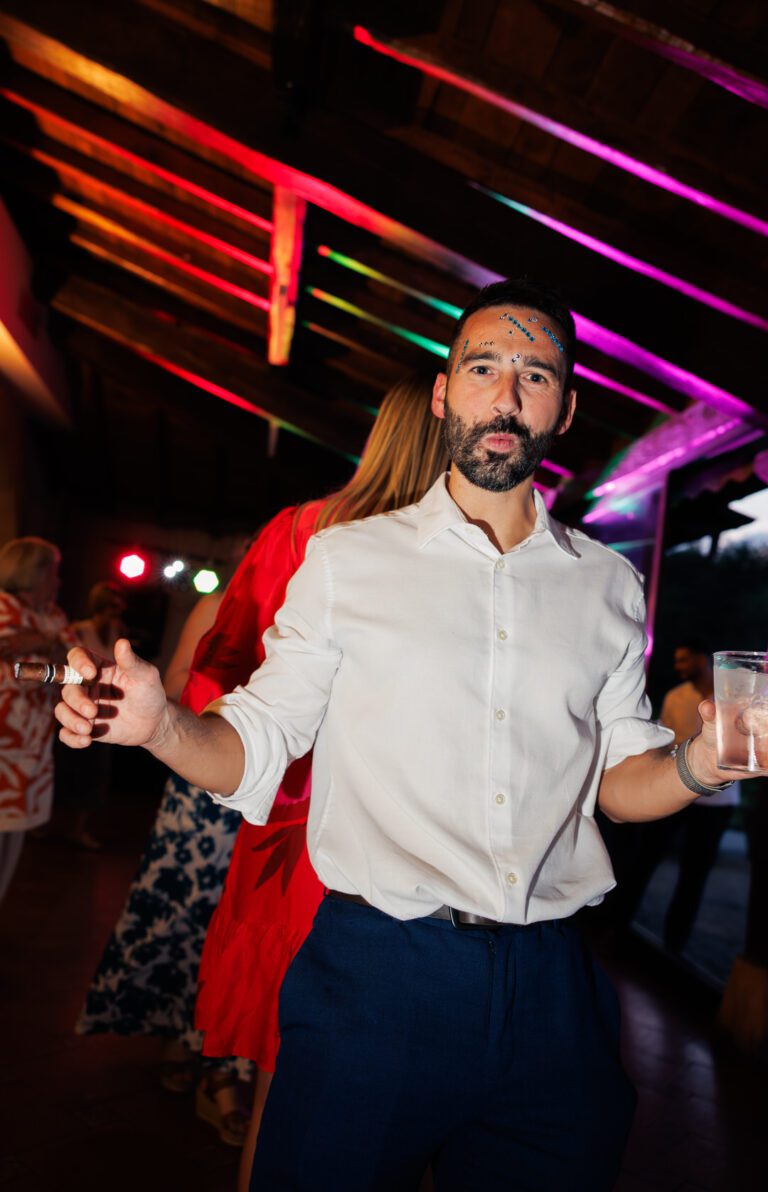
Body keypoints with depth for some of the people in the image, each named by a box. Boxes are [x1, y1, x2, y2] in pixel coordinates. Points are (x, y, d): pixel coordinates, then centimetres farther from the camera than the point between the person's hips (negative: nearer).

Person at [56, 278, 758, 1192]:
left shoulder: (607, 584, 6)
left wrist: (697, 764, -10)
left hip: (549, 993, 3)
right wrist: (160, 725, -22)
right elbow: (255, 753, -2)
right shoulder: (346, 558, -1)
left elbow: (617, 780, 10)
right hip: (375, 972, -2)